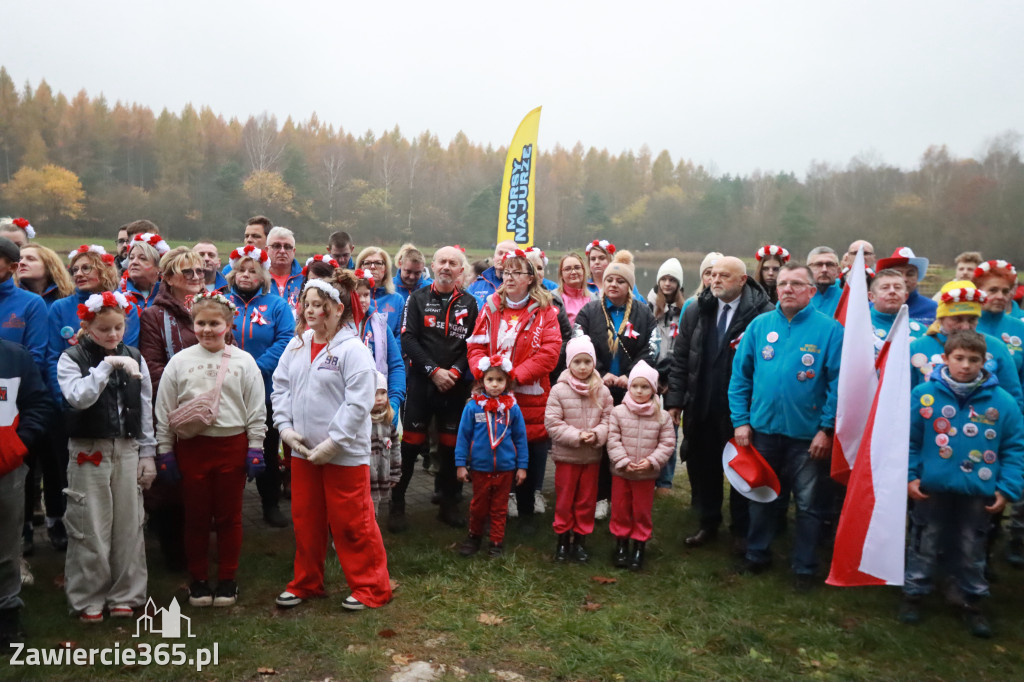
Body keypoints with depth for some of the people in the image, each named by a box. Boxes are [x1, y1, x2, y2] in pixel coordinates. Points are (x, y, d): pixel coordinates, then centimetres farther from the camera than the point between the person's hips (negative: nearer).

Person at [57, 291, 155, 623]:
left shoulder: (134, 358, 5)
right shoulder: (72, 358, -2)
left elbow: (146, 409, 7)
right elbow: (79, 397, -20)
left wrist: (148, 454, 6)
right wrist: (108, 364, -23)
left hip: (127, 450, 3)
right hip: (88, 452, -2)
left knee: (129, 525, 7)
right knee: (89, 528, 3)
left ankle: (125, 595, 21)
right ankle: (89, 599, 19)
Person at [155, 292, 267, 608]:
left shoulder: (244, 361, 0)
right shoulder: (179, 361, 2)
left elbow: (256, 410, 2)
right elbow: (164, 410, 5)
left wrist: (255, 449, -2)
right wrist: (164, 450, 3)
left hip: (232, 445, -1)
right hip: (191, 446, 1)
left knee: (229, 516, 8)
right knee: (195, 516, 10)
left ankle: (227, 580, 22)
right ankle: (198, 580, 25)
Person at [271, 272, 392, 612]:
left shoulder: (353, 350, -15)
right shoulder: (296, 346, 6)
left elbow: (358, 404, -19)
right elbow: (280, 388, 10)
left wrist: (332, 442, -19)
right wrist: (285, 426, -3)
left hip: (345, 454, -6)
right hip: (302, 451, 7)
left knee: (351, 523, 3)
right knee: (305, 521, 18)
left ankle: (371, 586, 19)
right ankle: (306, 583, 36)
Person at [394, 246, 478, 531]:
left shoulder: (468, 303, 8)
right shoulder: (417, 299, 4)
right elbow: (408, 340, -5)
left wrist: (455, 371, -12)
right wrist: (434, 370, -13)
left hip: (455, 385, 2)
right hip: (421, 382, -2)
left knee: (451, 444, 9)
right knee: (410, 443, -1)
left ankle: (449, 505, 23)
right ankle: (396, 505, 11)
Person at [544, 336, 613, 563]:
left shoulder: (602, 391, -3)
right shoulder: (559, 390, -11)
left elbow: (609, 420, -2)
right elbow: (552, 423, -13)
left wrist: (596, 434, -20)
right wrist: (576, 436, -20)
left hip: (592, 456, 2)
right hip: (565, 456, -2)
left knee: (586, 501, 13)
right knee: (564, 500, 10)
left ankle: (580, 541, 27)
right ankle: (562, 540, 25)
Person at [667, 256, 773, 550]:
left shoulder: (764, 314, -13)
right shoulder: (696, 312, 5)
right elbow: (680, 359, 6)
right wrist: (675, 401, 2)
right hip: (701, 409, 5)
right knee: (702, 467, 14)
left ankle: (741, 529, 31)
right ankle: (708, 523, 34)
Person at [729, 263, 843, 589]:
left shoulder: (829, 329, -8)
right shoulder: (759, 325, 1)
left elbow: (838, 383, -10)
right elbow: (740, 375, 3)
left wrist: (827, 429, -13)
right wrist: (741, 421, -3)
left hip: (808, 436, -3)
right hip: (762, 429, 3)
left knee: (808, 504, 10)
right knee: (761, 496, 17)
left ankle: (804, 567, 27)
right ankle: (757, 554, 35)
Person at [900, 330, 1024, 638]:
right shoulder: (924, 395, -10)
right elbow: (908, 440, -3)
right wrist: (909, 475, -8)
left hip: (977, 494, 1)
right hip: (931, 489, -1)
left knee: (971, 552, 17)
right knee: (923, 547, 15)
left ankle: (973, 602, 36)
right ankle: (914, 594, 32)